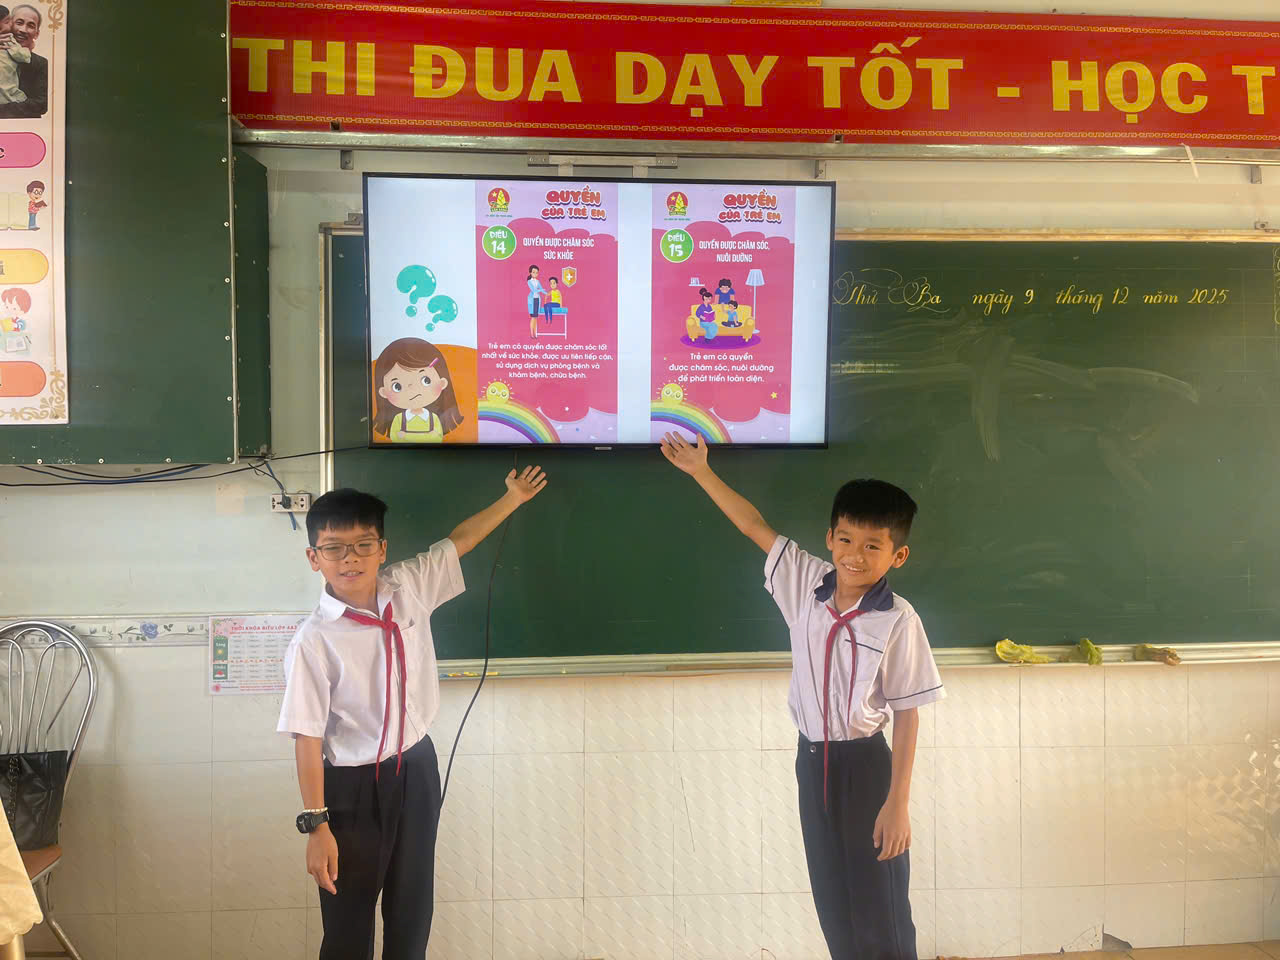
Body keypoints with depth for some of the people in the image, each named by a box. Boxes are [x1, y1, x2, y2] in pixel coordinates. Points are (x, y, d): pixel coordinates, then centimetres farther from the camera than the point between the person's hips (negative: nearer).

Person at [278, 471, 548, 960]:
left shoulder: (409, 588, -7)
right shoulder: (314, 640, -21)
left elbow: (458, 541, 9)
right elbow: (307, 739, -18)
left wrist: (512, 498, 17)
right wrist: (316, 825, -16)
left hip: (417, 768, 5)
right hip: (354, 786, -5)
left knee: (413, 910, 20)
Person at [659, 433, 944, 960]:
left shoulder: (898, 622, -18)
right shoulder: (806, 581, -6)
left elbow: (907, 715, -13)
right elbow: (755, 526, 3)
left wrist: (898, 803, -13)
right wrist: (702, 472, 5)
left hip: (864, 763, -4)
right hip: (812, 759, 5)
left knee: (880, 907, 7)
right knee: (832, 898, 16)